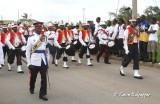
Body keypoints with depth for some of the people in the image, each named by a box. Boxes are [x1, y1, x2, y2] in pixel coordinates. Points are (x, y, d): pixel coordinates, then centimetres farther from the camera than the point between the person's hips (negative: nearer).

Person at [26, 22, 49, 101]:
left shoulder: (45, 37, 7)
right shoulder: (31, 38, -3)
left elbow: (47, 50, 12)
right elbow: (28, 51, -2)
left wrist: (47, 61, 9)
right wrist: (29, 63, -5)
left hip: (43, 61, 2)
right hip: (34, 61, -2)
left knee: (44, 77, -1)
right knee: (33, 77, 14)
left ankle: (42, 94, 6)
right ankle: (31, 88, 41)